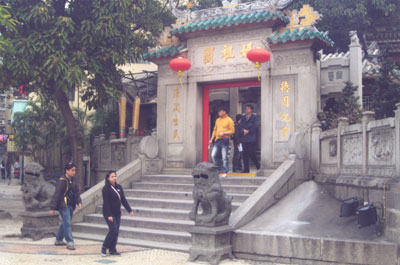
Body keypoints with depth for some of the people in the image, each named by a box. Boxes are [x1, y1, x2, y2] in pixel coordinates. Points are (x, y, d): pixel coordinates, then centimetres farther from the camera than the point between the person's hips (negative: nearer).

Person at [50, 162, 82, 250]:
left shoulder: (72, 181, 13)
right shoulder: (62, 181, -13)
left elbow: (76, 192, 16)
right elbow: (56, 195, -15)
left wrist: (79, 202, 0)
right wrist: (52, 208, -15)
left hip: (70, 206, 9)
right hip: (63, 206, -9)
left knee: (65, 223, 16)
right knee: (67, 223, -11)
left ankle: (58, 240, 29)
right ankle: (70, 242, -8)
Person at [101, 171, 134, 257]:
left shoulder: (119, 187, 8)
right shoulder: (106, 189, -11)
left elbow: (123, 200, 13)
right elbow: (106, 203, -15)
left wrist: (129, 210, 9)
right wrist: (109, 215, -20)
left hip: (117, 213, 6)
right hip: (109, 213, -6)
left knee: (116, 231, 6)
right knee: (113, 230, -12)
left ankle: (112, 250, 15)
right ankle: (104, 248, 2)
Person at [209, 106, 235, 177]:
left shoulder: (229, 120, -1)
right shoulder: (217, 120, 18)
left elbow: (232, 131, -6)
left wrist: (224, 133, -17)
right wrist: (212, 139, 14)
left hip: (225, 140, -6)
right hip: (217, 140, 6)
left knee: (224, 157, -7)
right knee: (214, 155, 1)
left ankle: (224, 172, -1)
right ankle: (219, 169, 14)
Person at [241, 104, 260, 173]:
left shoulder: (254, 117, 1)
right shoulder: (243, 118, 18)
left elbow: (255, 126, -9)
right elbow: (241, 126, 11)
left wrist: (248, 131, -10)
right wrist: (244, 130, -9)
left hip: (252, 139, -6)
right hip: (244, 139, 6)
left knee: (251, 154, -10)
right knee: (245, 154, 3)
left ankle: (258, 167, 9)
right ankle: (246, 169, 9)